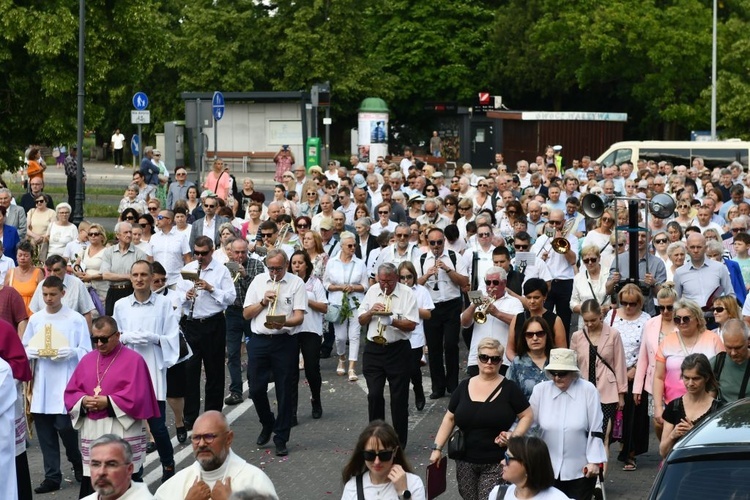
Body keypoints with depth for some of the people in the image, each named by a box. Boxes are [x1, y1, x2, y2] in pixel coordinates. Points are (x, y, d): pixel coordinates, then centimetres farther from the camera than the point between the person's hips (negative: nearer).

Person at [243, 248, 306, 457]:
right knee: (256, 388, 2)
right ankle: (267, 424, 28)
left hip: (285, 341, -2)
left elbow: (299, 317, -7)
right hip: (259, 340, 3)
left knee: (284, 391, 1)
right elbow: (246, 314, 8)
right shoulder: (258, 281, 9)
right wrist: (263, 302, -7)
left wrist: (282, 323, -26)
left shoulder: (297, 283, 1)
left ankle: (281, 439, 10)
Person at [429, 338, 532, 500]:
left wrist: (513, 435, -14)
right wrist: (437, 448, 4)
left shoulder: (509, 388, -2)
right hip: (465, 462, 3)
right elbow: (450, 419, 11)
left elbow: (527, 416, 2)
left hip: (497, 463, -3)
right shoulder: (464, 387, 6)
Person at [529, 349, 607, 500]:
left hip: (580, 469, -2)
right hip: (548, 469, 2)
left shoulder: (588, 390, -10)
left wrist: (594, 461, -7)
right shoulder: (540, 390, -3)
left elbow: (596, 430, -6)